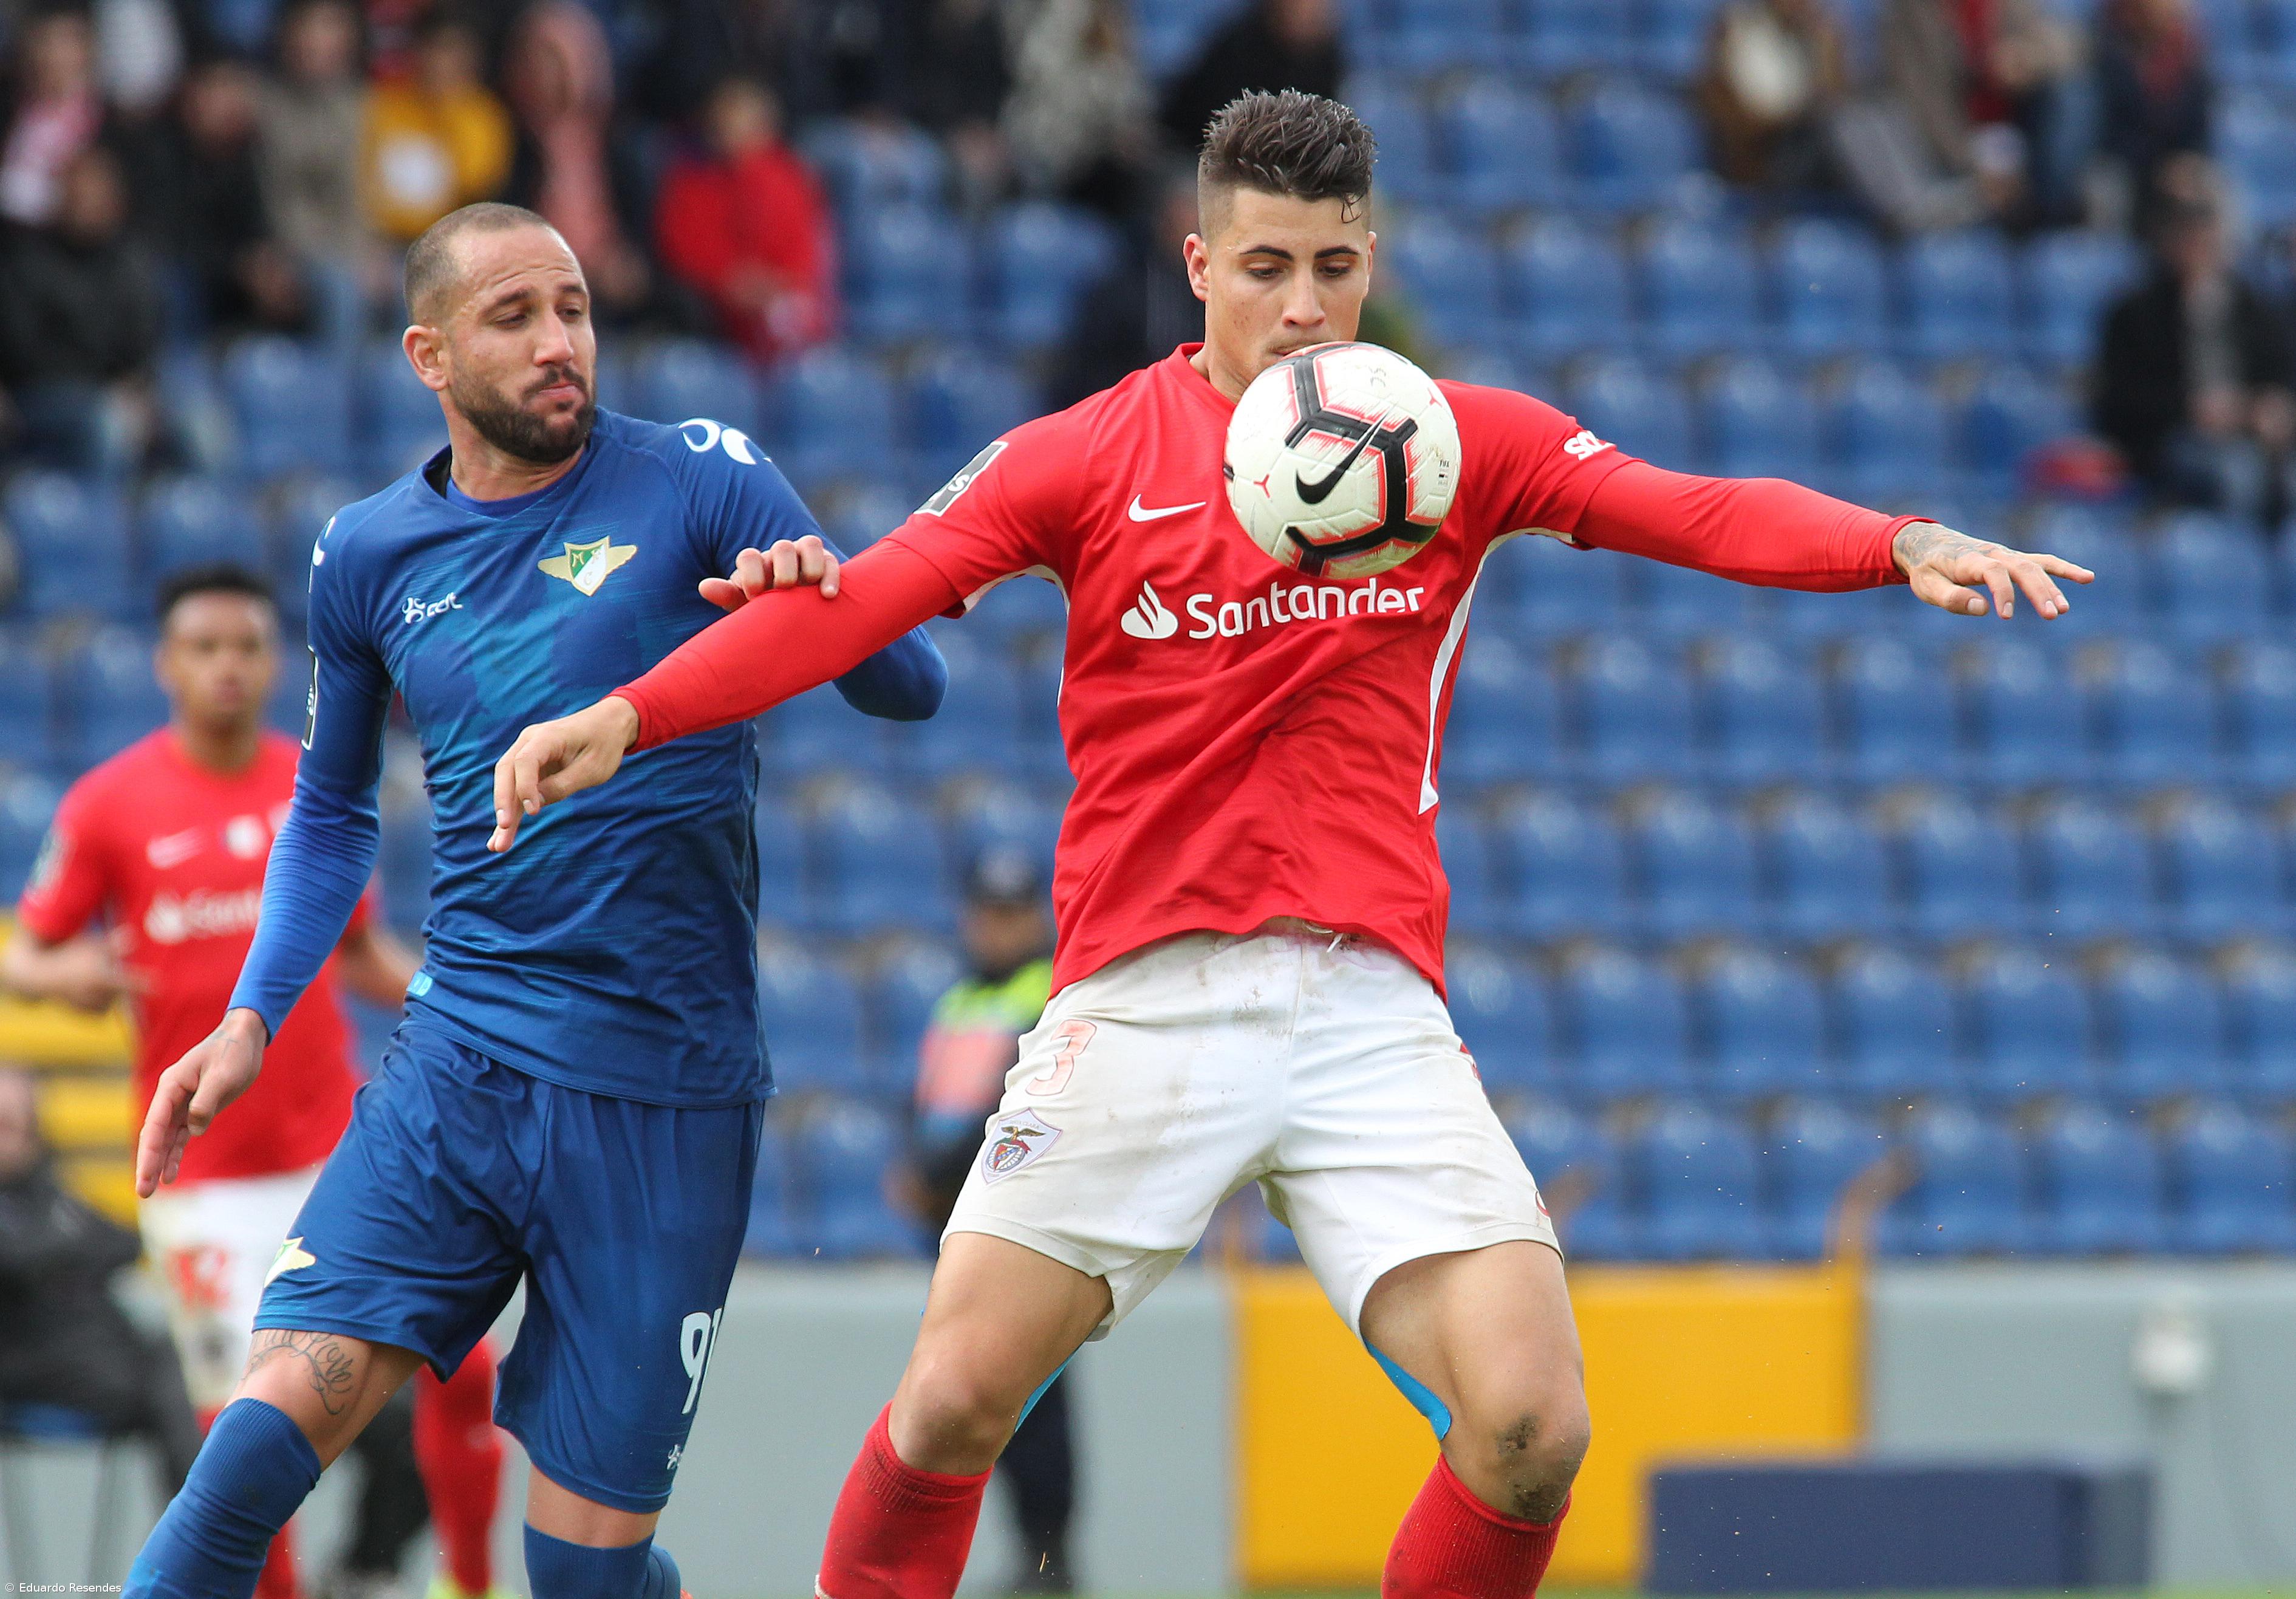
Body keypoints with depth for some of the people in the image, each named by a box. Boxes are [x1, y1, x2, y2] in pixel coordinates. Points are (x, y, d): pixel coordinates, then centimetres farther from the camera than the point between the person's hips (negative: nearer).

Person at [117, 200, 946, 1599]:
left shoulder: (696, 485, -1)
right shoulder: (368, 556, 9)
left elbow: (914, 689, -3)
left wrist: (831, 604, -25)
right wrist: (250, 1025, 12)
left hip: (663, 1099, -2)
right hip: (455, 1066, 2)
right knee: (282, 1412, -19)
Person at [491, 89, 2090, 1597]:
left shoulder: (1464, 443, 6)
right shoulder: (1089, 458, 3)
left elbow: (1701, 512, -6)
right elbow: (862, 598, -5)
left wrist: (1906, 544, -24)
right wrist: (627, 715, -18)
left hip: (1371, 1011, 1)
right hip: (1140, 1002, -1)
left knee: (1529, 1429, -13)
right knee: (955, 1403, -7)